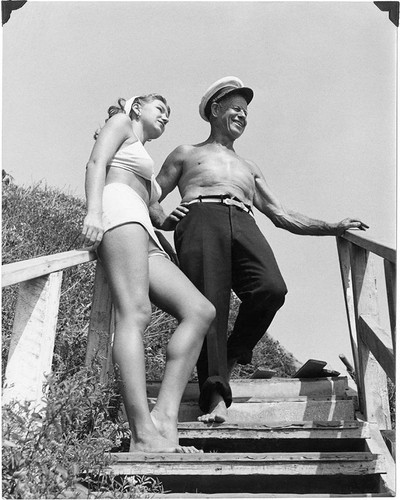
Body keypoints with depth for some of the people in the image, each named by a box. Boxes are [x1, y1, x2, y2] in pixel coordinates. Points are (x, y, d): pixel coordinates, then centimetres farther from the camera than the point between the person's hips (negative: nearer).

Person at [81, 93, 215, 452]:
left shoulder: (146, 164, 42)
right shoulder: (121, 122, 20)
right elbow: (96, 163, 0)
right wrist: (94, 210, -16)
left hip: (145, 240, 8)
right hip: (118, 208, -8)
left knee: (200, 311, -11)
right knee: (134, 313, -25)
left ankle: (165, 416, -23)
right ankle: (143, 434, -34)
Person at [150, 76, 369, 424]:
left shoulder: (249, 169, 38)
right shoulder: (186, 154, 29)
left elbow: (283, 216, 31)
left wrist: (334, 227, 21)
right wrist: (162, 220, 0)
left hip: (243, 224, 3)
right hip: (201, 219, -2)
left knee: (272, 288, -25)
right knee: (209, 304, -23)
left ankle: (230, 359, -5)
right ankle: (215, 392, -22)